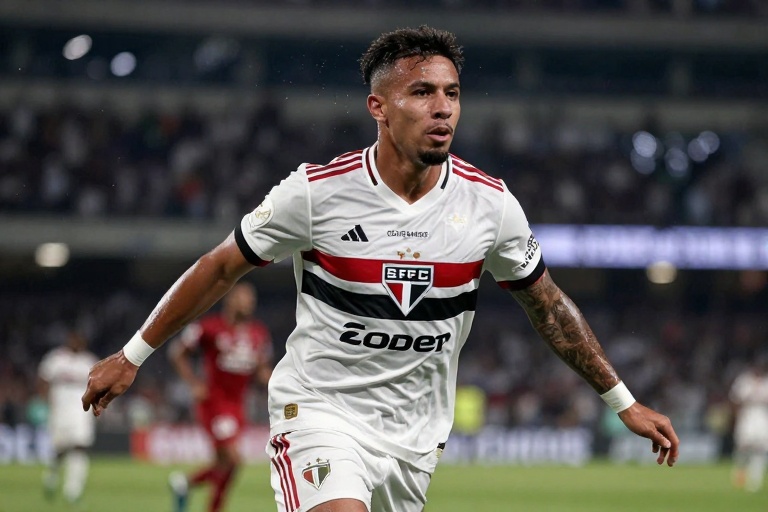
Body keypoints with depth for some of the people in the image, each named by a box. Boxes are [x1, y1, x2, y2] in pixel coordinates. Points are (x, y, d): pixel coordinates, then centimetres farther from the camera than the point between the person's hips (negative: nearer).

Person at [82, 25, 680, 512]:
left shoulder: (489, 203, -4)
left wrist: (625, 403, 11)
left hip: (417, 436, 4)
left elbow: (547, 305, 10)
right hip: (321, 410, -4)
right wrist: (131, 356, 5)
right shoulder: (317, 191, -13)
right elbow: (220, 270, -1)